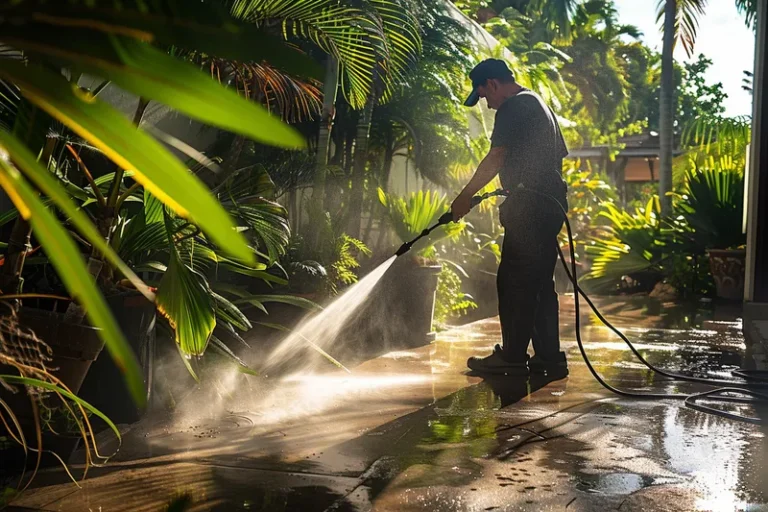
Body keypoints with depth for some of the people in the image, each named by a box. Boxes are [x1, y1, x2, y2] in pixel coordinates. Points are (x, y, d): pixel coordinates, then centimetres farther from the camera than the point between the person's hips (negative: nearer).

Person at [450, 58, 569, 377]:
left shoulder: (513, 108, -7)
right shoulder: (539, 105, 24)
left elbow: (496, 159, -16)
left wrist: (466, 196, -10)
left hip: (529, 206, -10)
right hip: (552, 203, 10)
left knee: (514, 282, -6)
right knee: (541, 282, 11)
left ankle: (513, 357, -2)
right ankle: (549, 357, 14)